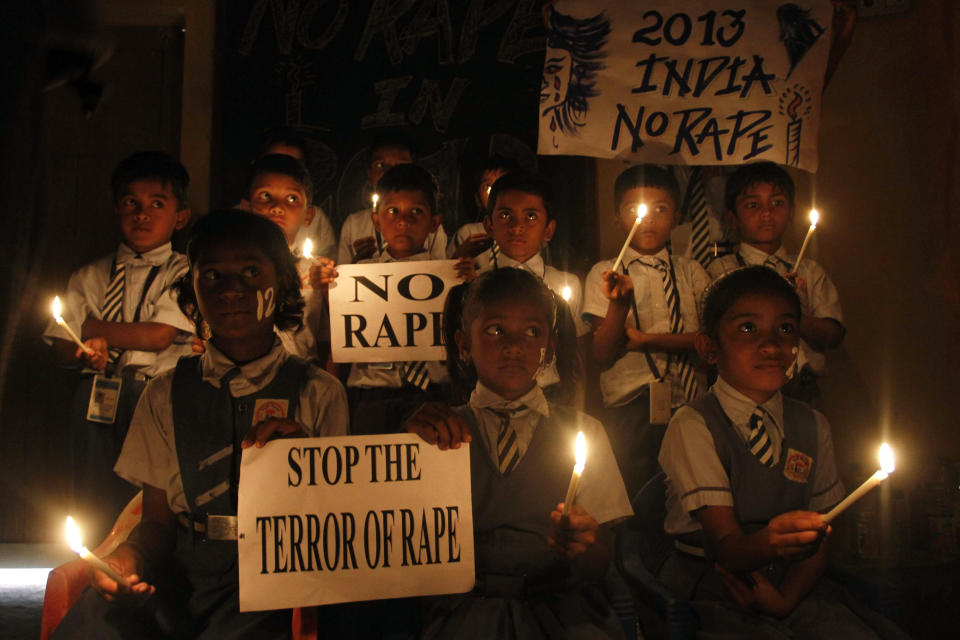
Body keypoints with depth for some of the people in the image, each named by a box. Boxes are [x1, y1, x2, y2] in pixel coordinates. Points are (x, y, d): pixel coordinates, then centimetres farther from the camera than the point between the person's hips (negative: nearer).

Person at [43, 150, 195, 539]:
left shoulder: (185, 274, 3)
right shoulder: (89, 277, 14)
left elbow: (159, 335, -9)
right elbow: (61, 347, 11)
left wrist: (92, 326, 1)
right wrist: (87, 353, -13)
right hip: (97, 401, 3)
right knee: (94, 507, 5)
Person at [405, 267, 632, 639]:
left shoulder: (583, 431, 14)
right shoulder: (443, 433, 13)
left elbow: (600, 566, 10)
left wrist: (580, 547, -15)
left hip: (561, 601, 1)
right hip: (466, 605, -1)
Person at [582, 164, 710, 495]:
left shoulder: (690, 272, 11)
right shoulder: (604, 274, 5)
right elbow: (601, 355, -6)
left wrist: (647, 339, -10)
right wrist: (620, 303, -22)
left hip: (687, 405, 2)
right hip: (629, 409, -1)